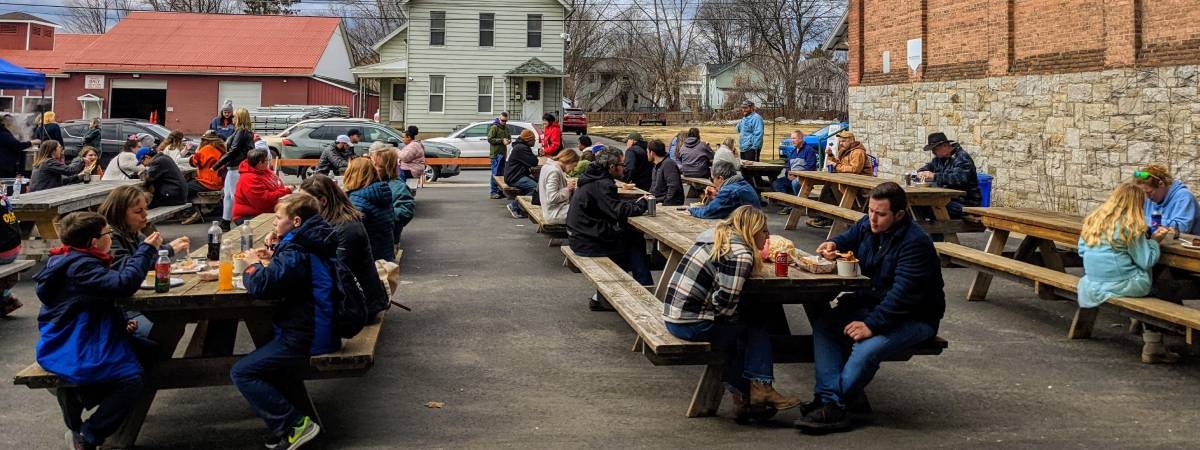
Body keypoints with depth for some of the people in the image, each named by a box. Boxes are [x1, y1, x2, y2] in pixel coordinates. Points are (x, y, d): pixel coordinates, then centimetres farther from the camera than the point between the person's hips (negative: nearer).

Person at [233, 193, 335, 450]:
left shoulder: (296, 252, -20)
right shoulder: (315, 242, 9)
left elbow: (260, 286, -25)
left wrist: (253, 265, -5)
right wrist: (272, 258, 5)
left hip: (307, 339, -10)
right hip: (321, 329, 10)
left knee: (241, 373, -6)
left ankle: (294, 425, -10)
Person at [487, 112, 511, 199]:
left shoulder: (506, 128, 17)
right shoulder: (494, 127, -8)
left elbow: (508, 137, 29)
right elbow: (490, 139, -14)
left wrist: (508, 140, 5)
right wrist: (501, 140, -19)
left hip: (503, 153, 8)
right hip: (496, 153, -8)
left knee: (501, 173, 11)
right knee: (495, 173, -8)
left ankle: (500, 191, 17)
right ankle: (493, 192, -6)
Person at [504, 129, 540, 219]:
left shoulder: (518, 146, 18)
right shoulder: (521, 148, -16)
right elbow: (534, 162, -19)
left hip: (512, 175, 11)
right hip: (514, 178, -11)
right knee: (536, 188, -23)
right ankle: (514, 206, -15)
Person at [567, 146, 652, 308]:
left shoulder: (594, 179, 12)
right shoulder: (601, 185, -20)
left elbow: (613, 205, 18)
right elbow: (619, 211, -24)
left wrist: (636, 203, 5)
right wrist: (642, 204, -9)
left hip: (580, 237, 10)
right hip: (588, 243, -10)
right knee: (636, 243, -3)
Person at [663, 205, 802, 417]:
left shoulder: (714, 234, 12)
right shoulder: (740, 255, -15)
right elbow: (725, 302, -21)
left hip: (673, 315, 9)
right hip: (692, 324, -9)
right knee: (757, 323, 7)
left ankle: (740, 391, 23)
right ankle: (760, 388, 10)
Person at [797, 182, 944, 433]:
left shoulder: (915, 243, -22)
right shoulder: (868, 226, 2)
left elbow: (902, 294, -29)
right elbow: (848, 239, 23)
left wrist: (872, 325, -34)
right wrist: (833, 246, -2)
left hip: (914, 319, -8)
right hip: (871, 306, 8)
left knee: (867, 349, -33)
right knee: (823, 326, -14)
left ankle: (832, 404, -18)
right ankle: (830, 400, -25)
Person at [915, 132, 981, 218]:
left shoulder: (962, 157, -11)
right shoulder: (939, 158, 14)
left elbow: (960, 178, -26)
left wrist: (935, 177, -31)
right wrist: (920, 173, -1)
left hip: (965, 203, -8)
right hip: (947, 199, 8)